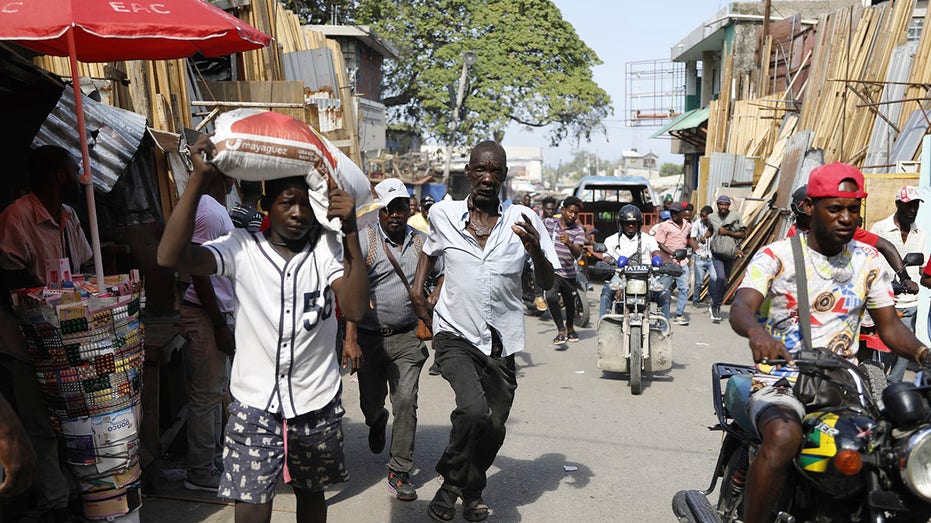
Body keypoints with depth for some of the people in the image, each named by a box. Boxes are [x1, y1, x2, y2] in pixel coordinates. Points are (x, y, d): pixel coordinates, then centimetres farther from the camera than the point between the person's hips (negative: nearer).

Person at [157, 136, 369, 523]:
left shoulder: (328, 249, -5)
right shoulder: (242, 247, -6)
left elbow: (355, 310, -19)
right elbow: (171, 257, -21)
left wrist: (350, 232, -25)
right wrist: (199, 179, -24)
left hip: (317, 403, 2)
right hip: (255, 406, -1)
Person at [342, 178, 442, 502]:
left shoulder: (421, 242, 3)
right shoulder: (364, 240, -9)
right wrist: (350, 339, -24)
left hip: (407, 337, 1)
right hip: (369, 337, -1)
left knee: (406, 403, -6)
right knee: (370, 404, 12)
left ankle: (399, 472, 7)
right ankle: (378, 422, 50)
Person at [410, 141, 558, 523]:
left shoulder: (523, 220, -3)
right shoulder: (443, 214, -1)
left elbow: (547, 284, -1)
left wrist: (536, 250, -20)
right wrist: (416, 290, 9)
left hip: (501, 342, 2)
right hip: (455, 335, -2)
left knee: (494, 428, 10)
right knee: (474, 411, -24)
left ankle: (472, 490, 40)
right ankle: (450, 484, 4)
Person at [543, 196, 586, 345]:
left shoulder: (579, 231, -5)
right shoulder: (549, 223, -1)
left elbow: (577, 254, -19)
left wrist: (569, 243, -37)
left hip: (568, 273, 1)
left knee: (570, 304, 15)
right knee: (551, 297, -26)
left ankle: (570, 328, 43)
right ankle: (561, 331, -16)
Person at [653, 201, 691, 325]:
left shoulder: (688, 225, 10)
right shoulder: (665, 226, -7)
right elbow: (659, 243, -11)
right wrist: (671, 253, -22)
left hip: (682, 262, 4)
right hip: (667, 262, -4)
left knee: (684, 288, -3)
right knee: (665, 289, 4)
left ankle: (679, 315, 3)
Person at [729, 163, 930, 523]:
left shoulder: (868, 260, 11)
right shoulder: (775, 256, -4)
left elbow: (889, 325, 10)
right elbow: (740, 308, -20)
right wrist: (757, 331, -44)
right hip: (782, 379, -5)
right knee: (783, 436, -35)